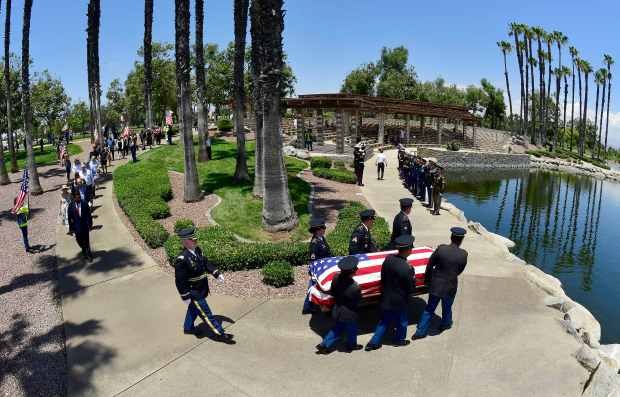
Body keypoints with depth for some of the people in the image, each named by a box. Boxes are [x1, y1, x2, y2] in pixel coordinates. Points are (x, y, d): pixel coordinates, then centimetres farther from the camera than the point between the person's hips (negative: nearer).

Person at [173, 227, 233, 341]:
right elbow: (180, 281, -24)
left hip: (201, 289, 8)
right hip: (193, 293, -8)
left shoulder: (197, 250, -4)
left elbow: (206, 262, 12)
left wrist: (216, 274, 7)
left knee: (194, 309, 27)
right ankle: (219, 333, 15)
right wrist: (185, 297, -19)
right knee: (206, 313, 4)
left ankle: (188, 328, 49)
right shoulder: (182, 260, -30)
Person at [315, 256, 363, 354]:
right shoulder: (355, 287, -36)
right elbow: (358, 301, -16)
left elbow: (332, 292, -5)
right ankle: (351, 346, 50)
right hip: (349, 314, -5)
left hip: (338, 310, 5)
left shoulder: (336, 278, -19)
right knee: (352, 331, 25)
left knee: (337, 328, 29)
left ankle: (324, 345, 35)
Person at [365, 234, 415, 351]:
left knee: (384, 321, 23)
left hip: (386, 298, 5)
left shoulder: (388, 258, -12)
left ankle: (374, 342, 28)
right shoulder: (406, 268, -31)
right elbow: (411, 289, -18)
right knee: (402, 322, 24)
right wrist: (412, 273, -6)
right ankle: (398, 340, 45)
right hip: (400, 301, -5)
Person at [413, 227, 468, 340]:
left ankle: (421, 331, 18)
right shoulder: (463, 254, -15)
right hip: (450, 287, 0)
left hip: (436, 284, 0)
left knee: (429, 308, 14)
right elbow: (460, 271, 0)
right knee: (447, 308, 25)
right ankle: (445, 324, 50)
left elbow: (429, 265, -8)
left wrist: (428, 279, 8)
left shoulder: (441, 249, -16)